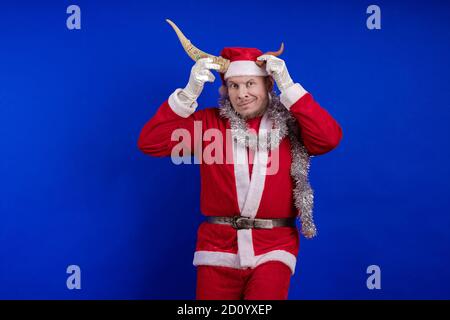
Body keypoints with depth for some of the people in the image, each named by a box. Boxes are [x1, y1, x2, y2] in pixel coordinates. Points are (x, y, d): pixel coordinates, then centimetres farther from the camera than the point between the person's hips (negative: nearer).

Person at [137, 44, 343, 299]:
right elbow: (150, 143, -5)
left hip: (273, 248, -1)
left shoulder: (289, 124, 2)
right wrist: (190, 92, -15)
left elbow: (330, 139, -16)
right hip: (218, 246, 1)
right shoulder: (210, 122, 2)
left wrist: (288, 87, -16)